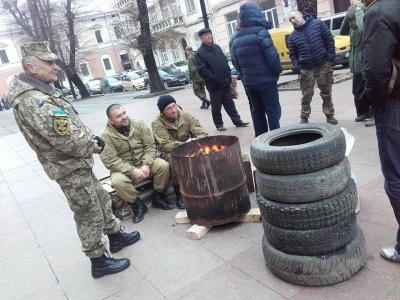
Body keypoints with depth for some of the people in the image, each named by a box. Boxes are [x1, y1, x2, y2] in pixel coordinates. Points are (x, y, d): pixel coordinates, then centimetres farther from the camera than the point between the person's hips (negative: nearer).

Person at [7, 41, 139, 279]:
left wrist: (93, 138, -1)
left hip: (78, 164, 10)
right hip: (71, 169, -10)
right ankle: (99, 262, 21)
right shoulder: (33, 100, -26)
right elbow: (66, 140, -30)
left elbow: (74, 125, 15)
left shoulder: (42, 91, 9)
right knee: (90, 216, 4)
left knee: (101, 201, 23)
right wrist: (92, 147, -13)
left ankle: (116, 236, 42)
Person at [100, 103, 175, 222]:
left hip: (144, 163, 3)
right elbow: (111, 161, -19)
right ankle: (137, 204, -7)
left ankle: (158, 197, -1)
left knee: (163, 165, -23)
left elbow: (150, 145, -6)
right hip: (123, 169, -2)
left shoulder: (139, 124, -5)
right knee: (118, 182, -34)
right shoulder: (106, 136, -14)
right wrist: (132, 171, -27)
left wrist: (146, 165, -21)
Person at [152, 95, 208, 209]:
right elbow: (164, 145, -27)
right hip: (169, 153, -2)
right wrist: (184, 145, -37)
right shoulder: (157, 123, -15)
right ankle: (179, 193, -20)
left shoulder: (186, 116, -8)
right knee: (173, 157, -37)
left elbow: (203, 134, -11)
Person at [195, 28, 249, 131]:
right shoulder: (200, 53, -10)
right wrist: (214, 79, -19)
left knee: (229, 103, 12)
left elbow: (225, 61, 19)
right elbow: (201, 70, -18)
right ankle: (219, 124, 17)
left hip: (225, 82, 6)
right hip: (214, 85, -6)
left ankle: (237, 121, 18)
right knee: (216, 106, 4)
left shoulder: (217, 47, 13)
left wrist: (229, 76, 12)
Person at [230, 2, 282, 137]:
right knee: (273, 111, 0)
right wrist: (278, 70, 0)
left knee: (257, 112, 14)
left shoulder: (236, 38, 10)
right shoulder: (260, 32, -12)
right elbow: (272, 56, -16)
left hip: (248, 81, 7)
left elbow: (235, 61, 12)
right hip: (265, 80, -7)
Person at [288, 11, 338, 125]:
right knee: (306, 95, 1)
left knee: (326, 92, 8)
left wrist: (330, 56, -6)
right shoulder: (293, 36, 6)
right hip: (306, 69, 1)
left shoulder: (318, 24, 1)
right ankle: (304, 117, 13)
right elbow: (292, 54, 11)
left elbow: (329, 40, 1)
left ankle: (329, 115, 20)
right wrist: (296, 66, -4)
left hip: (323, 65, -1)